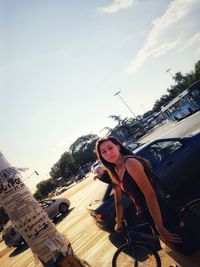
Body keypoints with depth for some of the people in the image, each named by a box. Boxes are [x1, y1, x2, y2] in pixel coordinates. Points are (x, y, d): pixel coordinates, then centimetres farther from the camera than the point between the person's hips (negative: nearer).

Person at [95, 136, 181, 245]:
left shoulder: (130, 162, -22)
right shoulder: (115, 171, 5)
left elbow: (150, 194, -27)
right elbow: (118, 201, 16)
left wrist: (160, 228, -25)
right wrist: (118, 224, 24)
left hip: (159, 213, -8)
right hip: (146, 214, 8)